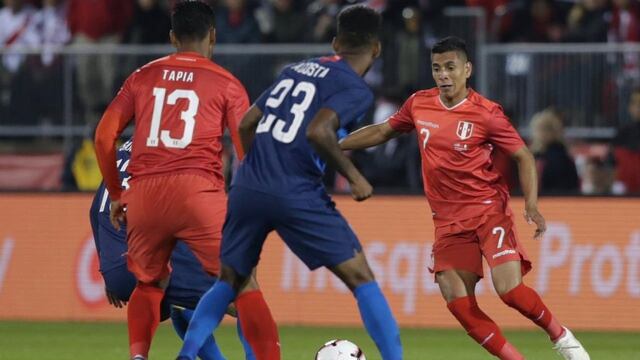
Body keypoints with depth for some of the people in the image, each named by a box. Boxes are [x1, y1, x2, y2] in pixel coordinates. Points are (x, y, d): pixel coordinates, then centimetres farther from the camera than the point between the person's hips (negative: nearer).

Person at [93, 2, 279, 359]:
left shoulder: (144, 76, 17)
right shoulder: (226, 83, 9)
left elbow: (104, 136, 12)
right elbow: (248, 150, 2)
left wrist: (115, 194, 22)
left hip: (144, 193, 3)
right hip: (198, 189, -3)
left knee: (149, 283, 21)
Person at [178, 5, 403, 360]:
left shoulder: (296, 69, 18)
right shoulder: (356, 89, -2)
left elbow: (246, 124, 20)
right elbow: (318, 131, -19)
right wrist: (354, 176, -8)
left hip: (247, 188, 6)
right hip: (296, 195, -6)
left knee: (229, 282, 21)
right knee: (361, 279, 2)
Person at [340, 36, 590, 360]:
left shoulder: (486, 113, -9)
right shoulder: (419, 104, 4)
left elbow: (523, 156, -2)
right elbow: (383, 131, 20)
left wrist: (531, 204, -15)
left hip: (489, 211, -4)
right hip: (448, 221, 4)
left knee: (510, 291, -19)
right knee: (460, 307, -9)